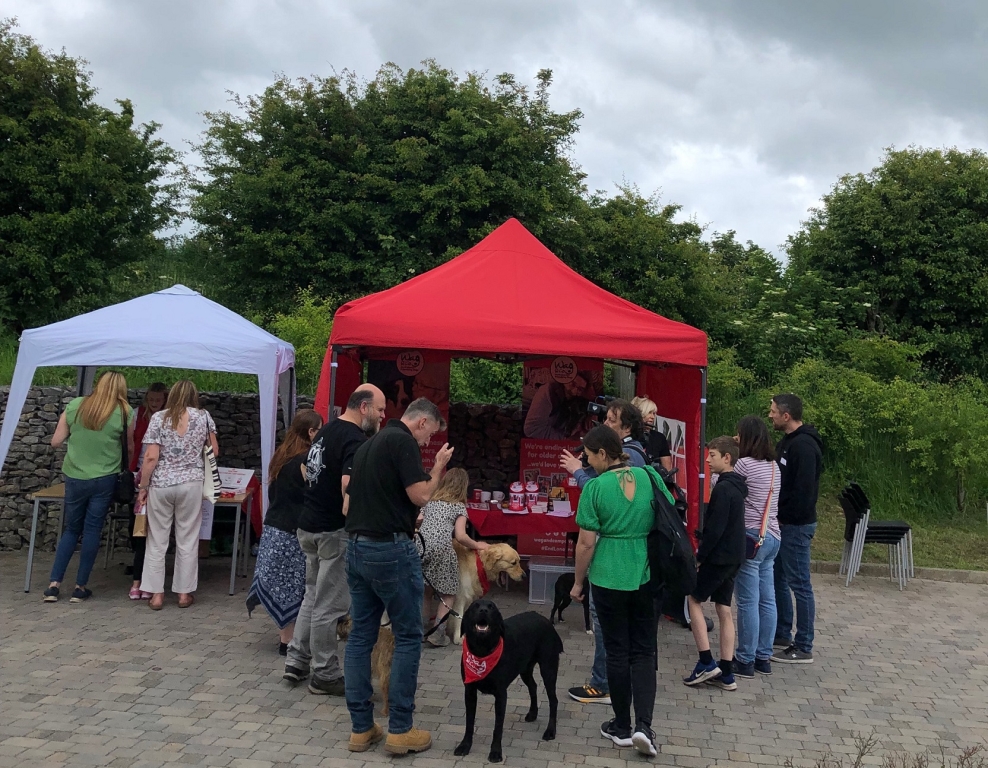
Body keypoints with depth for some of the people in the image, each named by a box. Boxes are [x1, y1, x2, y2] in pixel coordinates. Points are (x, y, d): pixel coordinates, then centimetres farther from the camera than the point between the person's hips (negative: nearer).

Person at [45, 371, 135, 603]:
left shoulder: (74, 406, -2)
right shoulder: (124, 412, -7)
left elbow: (56, 442, 3)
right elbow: (130, 448, 3)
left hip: (74, 477, 2)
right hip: (104, 479, -2)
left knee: (71, 529, 15)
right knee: (92, 530, 6)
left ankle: (54, 585, 11)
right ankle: (80, 588, 10)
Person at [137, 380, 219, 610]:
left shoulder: (159, 418, -1)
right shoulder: (203, 417, 4)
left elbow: (151, 457, -7)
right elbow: (214, 451, 12)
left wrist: (143, 487, 0)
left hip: (160, 485, 0)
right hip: (191, 483, 1)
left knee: (157, 541, 7)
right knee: (187, 540, 8)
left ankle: (156, 594, 9)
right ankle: (184, 593, 12)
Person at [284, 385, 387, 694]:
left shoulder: (327, 430, 11)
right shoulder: (355, 439, -18)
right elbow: (349, 488, -29)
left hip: (309, 525, 9)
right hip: (334, 531, -9)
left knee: (313, 595, 21)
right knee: (331, 605, 1)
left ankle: (297, 660, 25)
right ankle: (325, 676, 10)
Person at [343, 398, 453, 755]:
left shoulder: (369, 444, 17)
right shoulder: (403, 442, -10)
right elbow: (420, 496, -16)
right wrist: (439, 466, 0)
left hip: (356, 547, 9)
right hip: (391, 549, -8)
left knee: (360, 637, 9)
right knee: (408, 637, 1)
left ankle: (360, 728, 14)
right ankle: (400, 729, 4)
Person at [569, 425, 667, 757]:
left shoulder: (595, 487, -12)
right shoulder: (650, 477, -1)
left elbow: (586, 543, -10)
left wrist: (578, 581, 4)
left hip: (609, 578, -3)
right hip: (647, 577, 3)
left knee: (617, 651, 10)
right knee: (644, 651, 11)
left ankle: (622, 727, 21)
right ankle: (643, 726, -2)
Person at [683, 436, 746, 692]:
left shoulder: (723, 489, -18)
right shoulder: (736, 487, 12)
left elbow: (715, 529, -21)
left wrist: (699, 557, -12)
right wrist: (704, 551, 13)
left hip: (719, 557, -9)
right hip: (733, 557, 9)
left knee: (694, 600, 3)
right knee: (724, 610, 10)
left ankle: (706, 662, 2)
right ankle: (726, 673, 12)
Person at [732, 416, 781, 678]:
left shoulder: (745, 464, -12)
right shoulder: (774, 466, 11)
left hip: (751, 537, -8)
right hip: (772, 537, 8)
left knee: (748, 601, -3)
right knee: (767, 599, 11)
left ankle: (745, 661, 3)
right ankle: (763, 657, 19)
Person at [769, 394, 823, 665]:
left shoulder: (804, 446, -19)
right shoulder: (788, 441, 13)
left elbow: (804, 489, -25)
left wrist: (790, 518, -19)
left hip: (796, 525, -10)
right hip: (784, 522, 10)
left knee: (799, 584, -4)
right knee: (777, 579, 18)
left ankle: (803, 648, 3)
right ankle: (782, 634, 30)